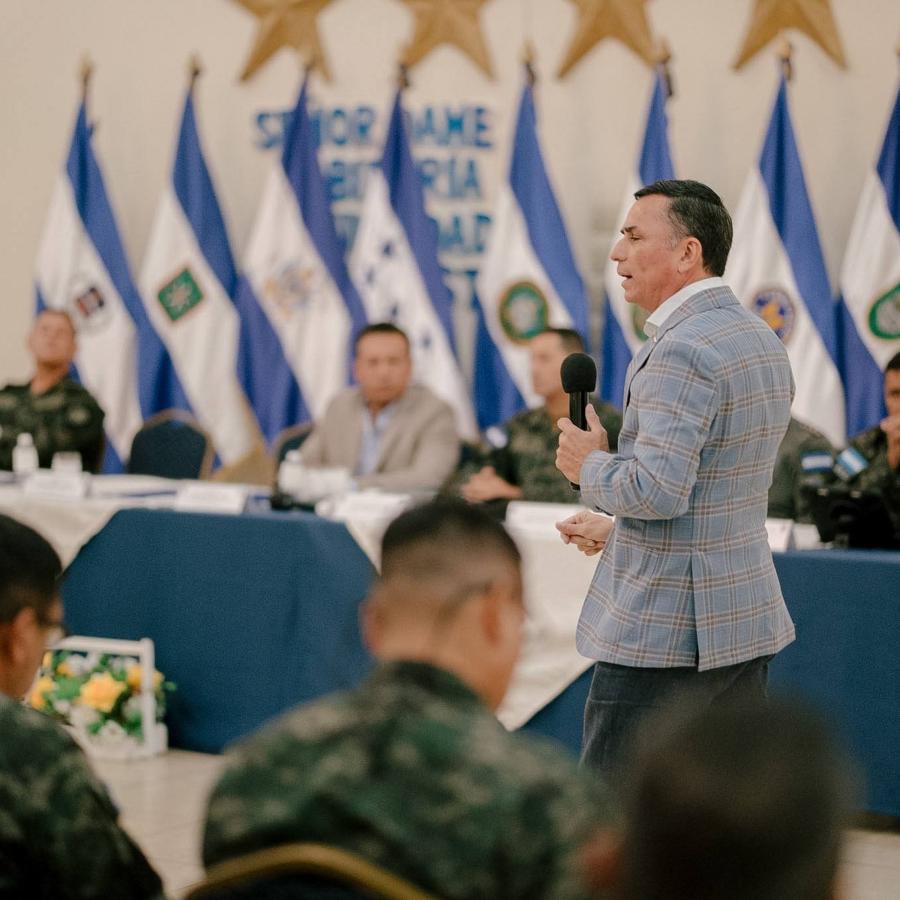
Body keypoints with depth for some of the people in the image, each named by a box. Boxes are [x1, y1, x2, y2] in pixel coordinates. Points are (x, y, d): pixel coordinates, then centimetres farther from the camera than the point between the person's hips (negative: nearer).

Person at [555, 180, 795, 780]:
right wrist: (614, 525, 24)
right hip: (747, 618, 10)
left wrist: (591, 468, -8)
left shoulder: (680, 352, -18)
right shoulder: (764, 341, 13)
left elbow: (657, 491, -26)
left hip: (662, 632, -10)